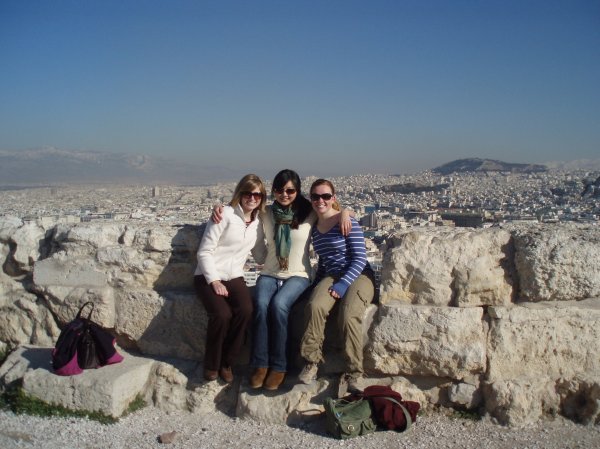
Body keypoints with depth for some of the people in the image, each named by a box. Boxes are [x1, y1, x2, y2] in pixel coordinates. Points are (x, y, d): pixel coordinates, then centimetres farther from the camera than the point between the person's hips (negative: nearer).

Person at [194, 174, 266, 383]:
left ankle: (227, 363, -7)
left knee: (246, 311, -25)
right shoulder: (226, 214, -8)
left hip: (234, 277, 4)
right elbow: (204, 251, -10)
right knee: (222, 314, -28)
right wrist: (214, 281, -16)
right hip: (209, 276, -4)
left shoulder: (259, 221, 10)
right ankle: (211, 365, -3)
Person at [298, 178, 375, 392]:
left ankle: (354, 374, -17)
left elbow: (360, 258, -10)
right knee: (315, 306, -29)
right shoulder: (314, 228, 12)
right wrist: (317, 284, 10)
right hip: (331, 276, 4)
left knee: (349, 315, -32)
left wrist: (343, 284, -18)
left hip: (358, 276, -4)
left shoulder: (347, 222, -6)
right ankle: (311, 362, -17)